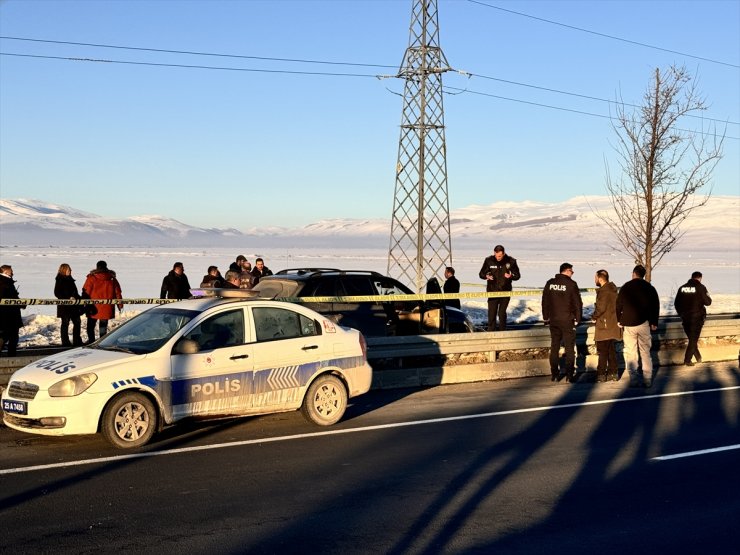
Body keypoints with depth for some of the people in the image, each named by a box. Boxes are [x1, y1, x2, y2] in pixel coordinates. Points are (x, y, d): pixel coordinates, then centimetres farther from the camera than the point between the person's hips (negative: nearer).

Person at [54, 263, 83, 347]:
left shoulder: (70, 280, 15)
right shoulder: (59, 280, -9)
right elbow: (57, 293, -15)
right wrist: (68, 298, -22)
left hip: (73, 306, 8)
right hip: (64, 306, -8)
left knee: (77, 321, 9)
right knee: (65, 323, -2)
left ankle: (77, 341, 19)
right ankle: (65, 342, 5)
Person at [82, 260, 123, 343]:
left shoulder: (91, 278, -6)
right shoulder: (112, 278, 3)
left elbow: (86, 292, -7)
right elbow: (117, 292, 7)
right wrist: (120, 305, 14)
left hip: (94, 307, -2)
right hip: (107, 308, 2)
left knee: (90, 326, 11)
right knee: (103, 326, 10)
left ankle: (91, 341, 7)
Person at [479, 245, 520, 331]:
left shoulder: (510, 261, -4)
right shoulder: (489, 261, -5)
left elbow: (517, 275, 4)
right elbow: (481, 273, 4)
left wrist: (511, 276, -18)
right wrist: (486, 276, -18)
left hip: (505, 291, 0)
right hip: (492, 291, 0)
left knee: (502, 313, 7)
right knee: (491, 313, -3)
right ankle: (491, 332, 5)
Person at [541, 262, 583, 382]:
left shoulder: (550, 283, 3)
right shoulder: (571, 284, -9)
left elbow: (545, 301, 8)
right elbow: (578, 303, -8)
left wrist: (546, 317, 16)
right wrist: (578, 319, 2)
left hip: (553, 321, 4)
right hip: (568, 321, -4)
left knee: (554, 348, 10)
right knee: (569, 348, 3)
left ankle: (554, 374, 10)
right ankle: (570, 374, 0)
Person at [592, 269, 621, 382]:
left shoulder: (603, 291, -17)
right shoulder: (613, 290, 13)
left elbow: (600, 308, -22)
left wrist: (594, 317, -4)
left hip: (604, 326, -9)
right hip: (613, 325, 9)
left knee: (602, 351, -4)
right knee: (611, 350, 13)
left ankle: (601, 374, -1)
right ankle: (613, 372, 16)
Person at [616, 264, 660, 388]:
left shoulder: (625, 287, -1)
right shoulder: (650, 288, 4)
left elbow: (618, 306, 2)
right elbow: (655, 306, 7)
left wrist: (620, 321, 12)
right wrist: (654, 323, 15)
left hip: (628, 324, -2)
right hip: (644, 323, 2)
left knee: (630, 353, 3)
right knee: (645, 352, 8)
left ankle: (634, 379, -3)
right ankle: (647, 380, 6)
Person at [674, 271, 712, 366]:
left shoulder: (682, 288, 5)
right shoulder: (700, 287, -8)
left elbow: (676, 303, 8)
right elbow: (707, 302, -9)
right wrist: (708, 297, 13)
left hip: (685, 318, 4)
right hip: (697, 317, -4)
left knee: (692, 338, 17)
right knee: (693, 339, 3)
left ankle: (698, 357, 21)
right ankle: (687, 360, -2)